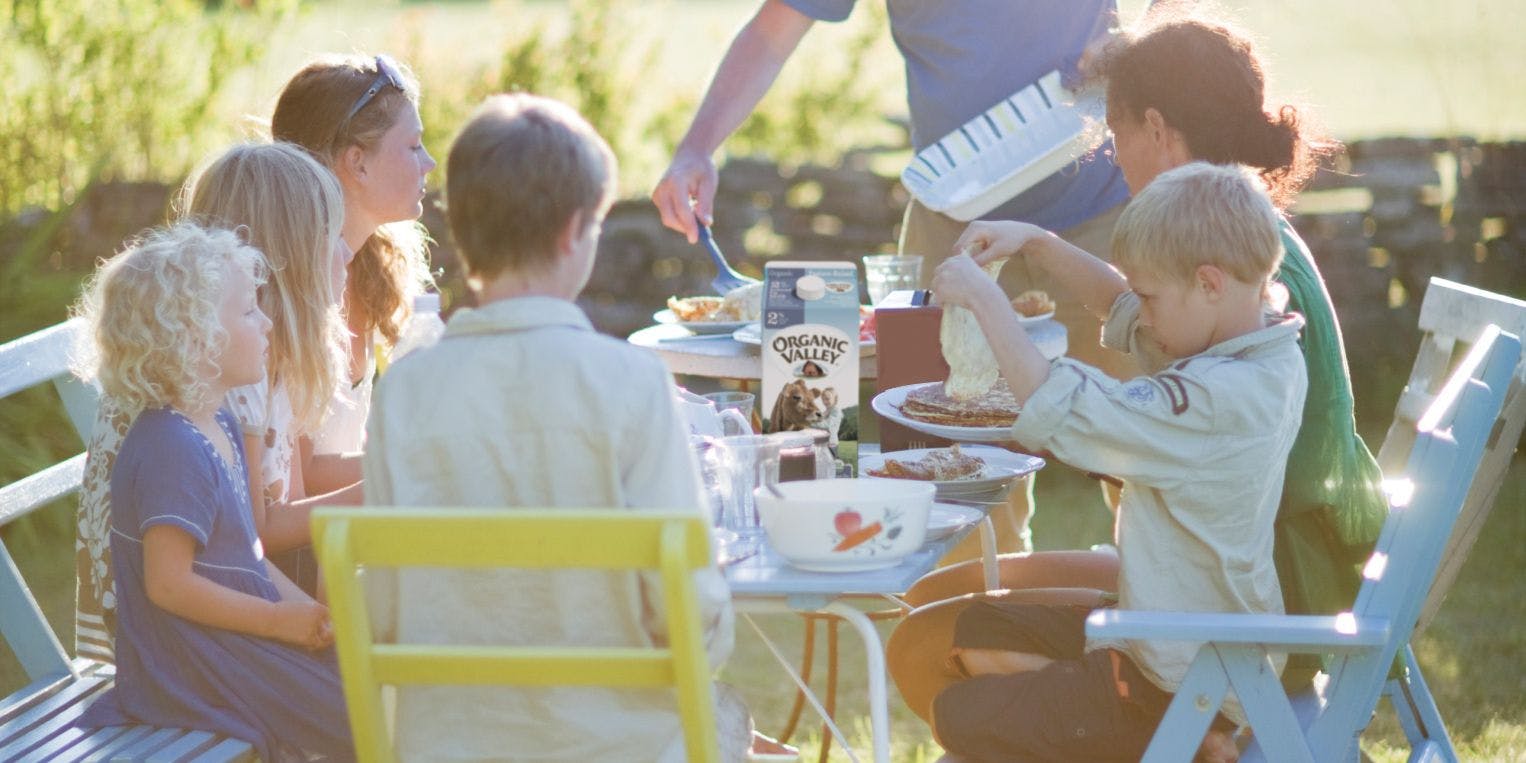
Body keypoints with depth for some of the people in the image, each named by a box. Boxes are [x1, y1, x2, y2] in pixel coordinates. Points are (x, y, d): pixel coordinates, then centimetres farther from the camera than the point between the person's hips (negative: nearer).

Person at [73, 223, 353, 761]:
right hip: (193, 654, -10)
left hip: (241, 631, 10)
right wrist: (280, 620, -18)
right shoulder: (171, 451, -22)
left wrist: (305, 609, 1)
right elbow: (169, 583, -24)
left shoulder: (219, 427, 10)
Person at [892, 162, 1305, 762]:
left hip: (1181, 685, -10)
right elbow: (1124, 310, 20)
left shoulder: (1217, 400, -29)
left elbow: (1057, 413, -32)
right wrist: (1037, 245, 10)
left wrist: (983, 297, -21)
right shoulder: (1265, 356, 2)